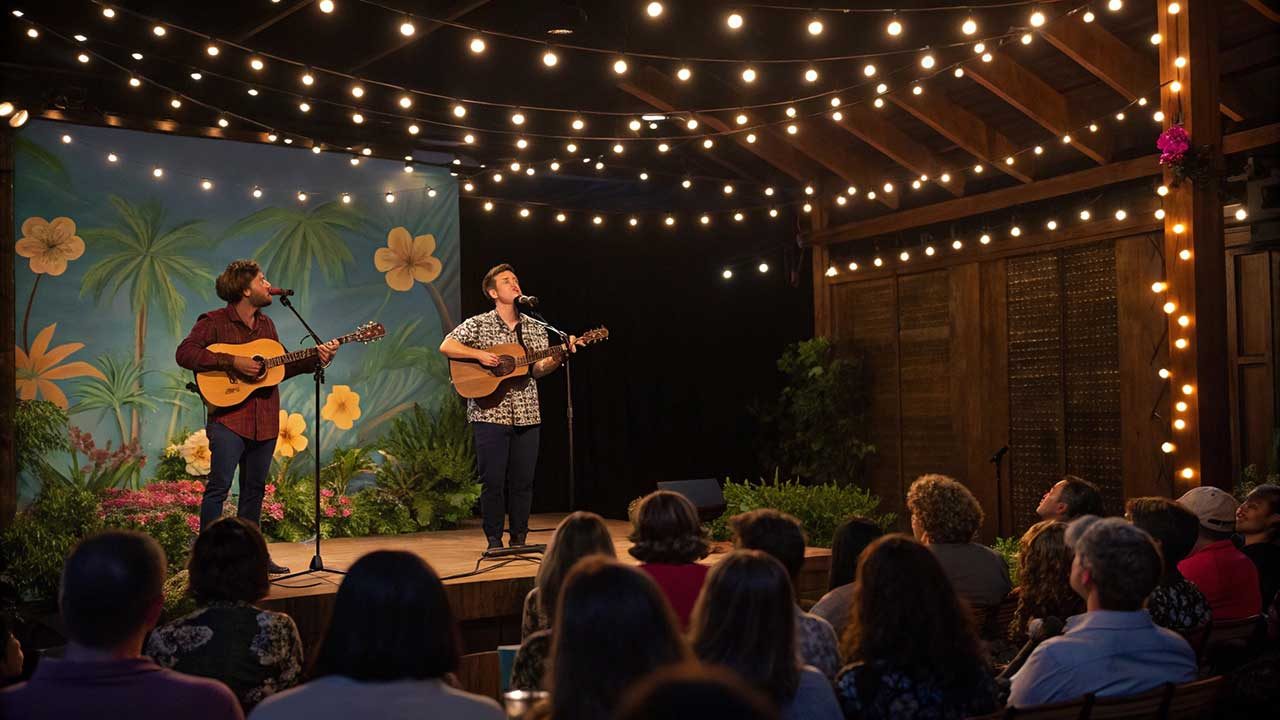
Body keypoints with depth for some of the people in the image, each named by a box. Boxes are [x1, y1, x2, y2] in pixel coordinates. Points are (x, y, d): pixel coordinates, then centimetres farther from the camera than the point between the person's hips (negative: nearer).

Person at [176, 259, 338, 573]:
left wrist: (315, 360, 6)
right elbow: (184, 353, -18)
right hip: (228, 417, -7)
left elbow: (281, 366, 19)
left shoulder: (266, 324, 15)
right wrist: (232, 362, -23)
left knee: (254, 488, 12)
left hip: (264, 420, 7)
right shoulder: (214, 322, -6)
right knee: (219, 485, -9)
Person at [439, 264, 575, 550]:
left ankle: (519, 539, 17)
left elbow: (538, 370, 7)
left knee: (523, 480, 6)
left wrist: (557, 358, -12)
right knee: (493, 480, 0)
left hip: (527, 415, 3)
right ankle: (494, 541, 10)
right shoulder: (478, 324, 0)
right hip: (490, 413, -3)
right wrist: (480, 355, -15)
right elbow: (446, 346, -6)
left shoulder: (535, 328, 11)